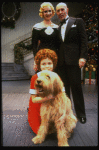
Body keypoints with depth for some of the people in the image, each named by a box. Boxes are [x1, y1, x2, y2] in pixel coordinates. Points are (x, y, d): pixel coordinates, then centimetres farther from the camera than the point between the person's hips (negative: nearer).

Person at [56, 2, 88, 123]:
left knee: (76, 86, -2)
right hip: (61, 61, 5)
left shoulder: (78, 22, 5)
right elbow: (58, 44, 17)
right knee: (64, 87, 9)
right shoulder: (58, 27, 18)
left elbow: (83, 40, -3)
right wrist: (56, 59, 8)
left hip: (73, 59, -5)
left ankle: (80, 113, 11)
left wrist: (82, 57, -13)